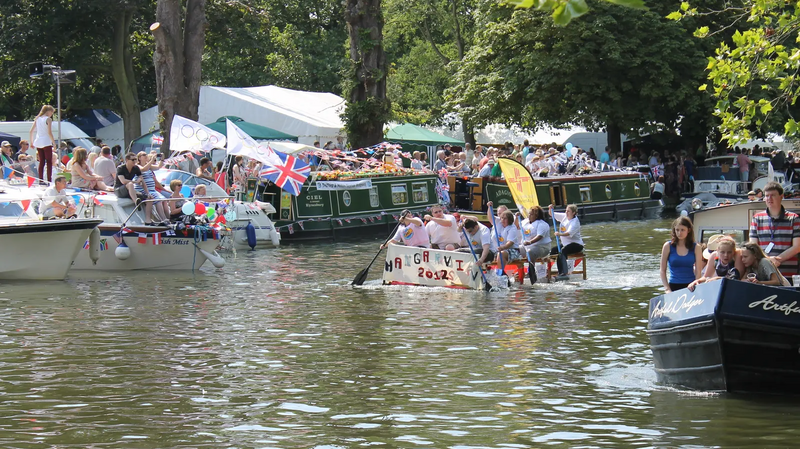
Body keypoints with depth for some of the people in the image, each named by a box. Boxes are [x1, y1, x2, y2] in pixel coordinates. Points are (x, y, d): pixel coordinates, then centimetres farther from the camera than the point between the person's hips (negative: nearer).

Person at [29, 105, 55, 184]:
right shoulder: (48, 119, -7)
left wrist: (32, 142, 17)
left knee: (41, 162, 11)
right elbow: (49, 132, -15)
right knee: (49, 162, -3)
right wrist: (54, 143, -11)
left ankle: (40, 180, 7)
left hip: (38, 143, 6)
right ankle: (49, 180, -11)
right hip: (46, 143, -6)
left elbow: (31, 131, 11)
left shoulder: (37, 119, 12)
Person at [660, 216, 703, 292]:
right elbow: (663, 271, 3)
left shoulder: (696, 248, 4)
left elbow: (698, 272, 3)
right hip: (674, 286, 0)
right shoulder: (668, 246, 3)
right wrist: (667, 289, -6)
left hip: (690, 286, 0)